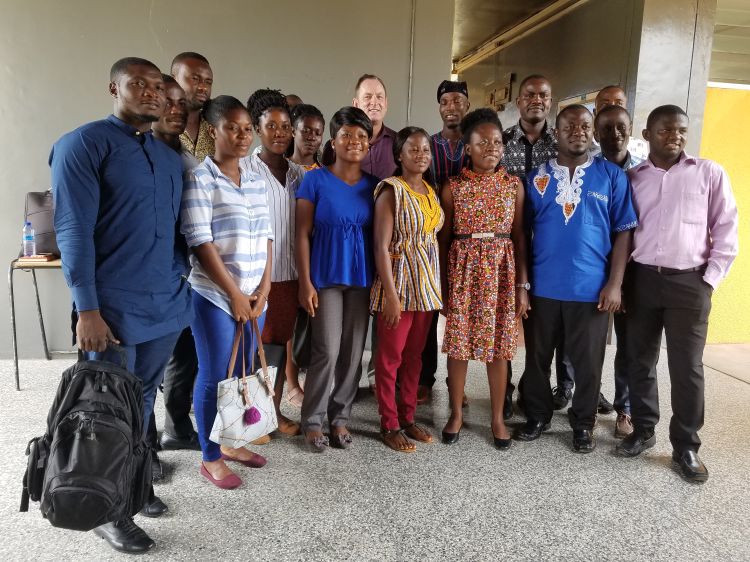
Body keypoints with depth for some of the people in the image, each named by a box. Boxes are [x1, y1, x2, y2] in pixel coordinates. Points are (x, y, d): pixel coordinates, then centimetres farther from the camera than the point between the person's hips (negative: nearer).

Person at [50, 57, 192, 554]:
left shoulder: (170, 157, 13)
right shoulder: (84, 144, -7)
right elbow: (73, 231, -13)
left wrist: (180, 281, 13)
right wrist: (88, 309, -17)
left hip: (168, 303, 6)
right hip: (114, 307, -6)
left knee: (145, 400, 17)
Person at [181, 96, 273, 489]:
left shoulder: (256, 181, 11)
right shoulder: (199, 179, -9)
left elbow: (265, 236, 10)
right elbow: (200, 242, -14)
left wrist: (263, 288, -1)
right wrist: (234, 293, -13)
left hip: (255, 295, 6)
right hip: (215, 295, -6)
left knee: (244, 372, 15)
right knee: (214, 376, 2)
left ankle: (230, 441, 33)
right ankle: (210, 458, 18)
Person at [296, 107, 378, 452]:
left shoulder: (374, 185, 7)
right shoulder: (315, 180, -3)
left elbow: (379, 235, 10)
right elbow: (303, 235, -5)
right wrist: (305, 282, -10)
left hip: (363, 277, 4)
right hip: (326, 276, -4)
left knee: (353, 352, 7)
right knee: (327, 351, -6)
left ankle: (339, 417, 22)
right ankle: (313, 421, 12)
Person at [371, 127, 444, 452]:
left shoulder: (432, 192, 11)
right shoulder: (391, 190, -9)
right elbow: (381, 246, -14)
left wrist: (438, 286, 10)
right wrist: (391, 294, -19)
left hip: (427, 283, 6)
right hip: (398, 282, -6)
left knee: (414, 355, 14)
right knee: (390, 356, 3)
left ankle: (408, 418, 26)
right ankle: (389, 426, 15)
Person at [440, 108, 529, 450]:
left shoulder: (513, 185, 3)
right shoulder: (453, 187, 0)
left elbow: (519, 236, 4)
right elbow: (444, 238, 3)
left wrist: (522, 285, 1)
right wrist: (443, 285, 1)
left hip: (502, 268, 1)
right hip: (463, 268, -1)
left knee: (499, 345, 6)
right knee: (457, 343, 4)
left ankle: (497, 417, 22)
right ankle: (456, 414, 22)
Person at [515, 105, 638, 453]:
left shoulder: (613, 176, 1)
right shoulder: (537, 178, 5)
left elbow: (623, 233, 0)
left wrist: (615, 283, -6)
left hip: (591, 288, -1)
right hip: (542, 287, 1)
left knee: (588, 362, 9)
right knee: (537, 357, 12)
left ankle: (583, 424, 28)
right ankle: (537, 416, 30)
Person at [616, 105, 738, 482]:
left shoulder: (710, 173, 3)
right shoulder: (631, 178, 7)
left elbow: (726, 228, 2)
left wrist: (711, 279, -5)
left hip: (688, 283, -2)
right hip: (641, 279, 2)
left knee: (687, 368, 2)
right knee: (639, 361, 10)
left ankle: (686, 446, 16)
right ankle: (643, 430, 26)